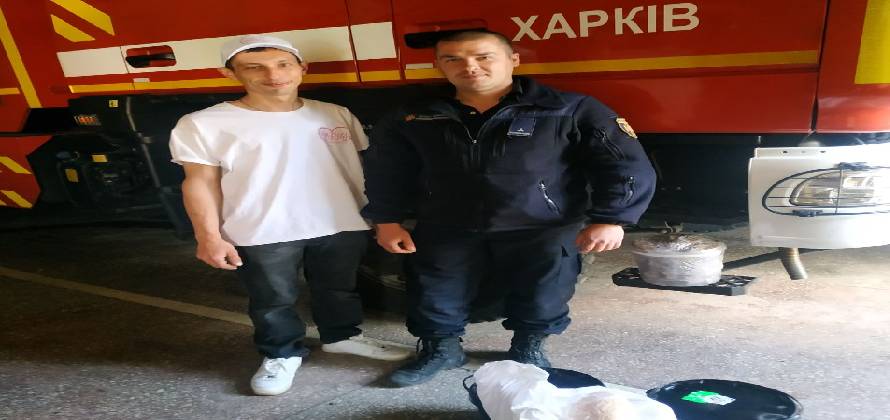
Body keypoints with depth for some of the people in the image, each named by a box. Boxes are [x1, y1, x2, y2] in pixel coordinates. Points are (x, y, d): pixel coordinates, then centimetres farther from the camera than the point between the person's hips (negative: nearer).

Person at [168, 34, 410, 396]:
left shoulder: (336, 115, 4)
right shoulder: (204, 124, -6)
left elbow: (364, 166, 9)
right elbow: (200, 183, -5)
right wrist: (209, 237, -10)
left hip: (341, 227, 3)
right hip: (260, 235, -3)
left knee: (339, 290, 19)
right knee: (272, 302, 12)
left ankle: (342, 336, 42)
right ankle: (281, 354, 35)